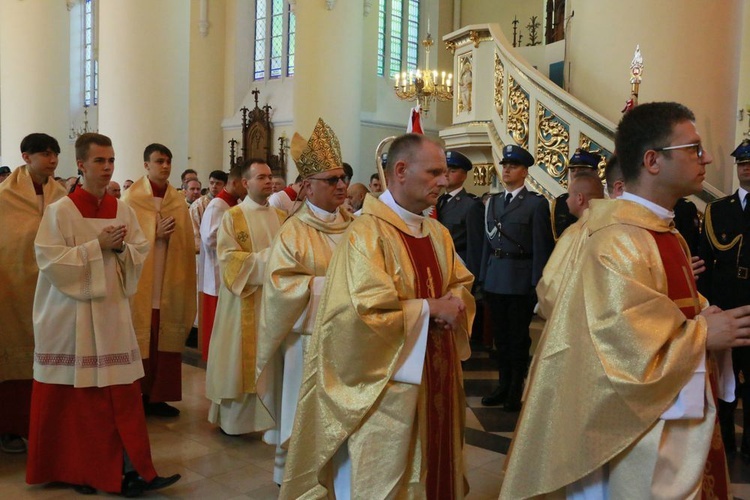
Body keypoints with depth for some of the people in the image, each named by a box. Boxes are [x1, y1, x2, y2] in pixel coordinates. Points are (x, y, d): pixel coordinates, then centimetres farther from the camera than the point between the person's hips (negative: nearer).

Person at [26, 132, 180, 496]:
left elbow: (141, 255, 8)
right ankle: (73, 469, 26)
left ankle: (131, 471, 9)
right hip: (71, 317, -4)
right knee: (73, 398, 8)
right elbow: (51, 262, -13)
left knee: (122, 394, 3)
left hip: (112, 313, 4)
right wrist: (97, 246, -17)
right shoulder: (60, 212, -8)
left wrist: (122, 248, -12)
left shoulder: (123, 211, 6)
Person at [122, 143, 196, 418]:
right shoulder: (131, 198, -4)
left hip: (169, 284, 4)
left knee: (165, 342, 6)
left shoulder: (178, 200, 9)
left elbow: (185, 243, 11)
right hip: (141, 283, -4)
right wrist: (157, 234, -15)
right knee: (140, 341, 2)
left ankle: (157, 396, 16)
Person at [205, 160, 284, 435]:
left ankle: (269, 414, 15)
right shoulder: (232, 217, -2)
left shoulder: (281, 216, 12)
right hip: (245, 301, -4)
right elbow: (229, 259, -11)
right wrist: (263, 260, -16)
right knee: (242, 358, 1)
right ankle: (233, 417, 13)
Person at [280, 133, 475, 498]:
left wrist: (454, 302, -8)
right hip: (389, 383, -8)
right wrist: (430, 307, -17)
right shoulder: (367, 232, -19)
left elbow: (462, 285, 15)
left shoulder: (438, 234, 8)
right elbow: (367, 312, -26)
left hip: (436, 376, 8)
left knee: (433, 469, 21)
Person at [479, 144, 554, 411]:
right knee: (500, 335, 12)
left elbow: (542, 246, -8)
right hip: (495, 278, 5)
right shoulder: (493, 202, 13)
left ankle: (516, 390, 16)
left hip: (520, 280, -5)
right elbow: (488, 242, 12)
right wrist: (483, 277, 7)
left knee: (518, 336, 4)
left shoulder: (536, 203, -4)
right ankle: (504, 385, 23)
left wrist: (537, 283, -12)